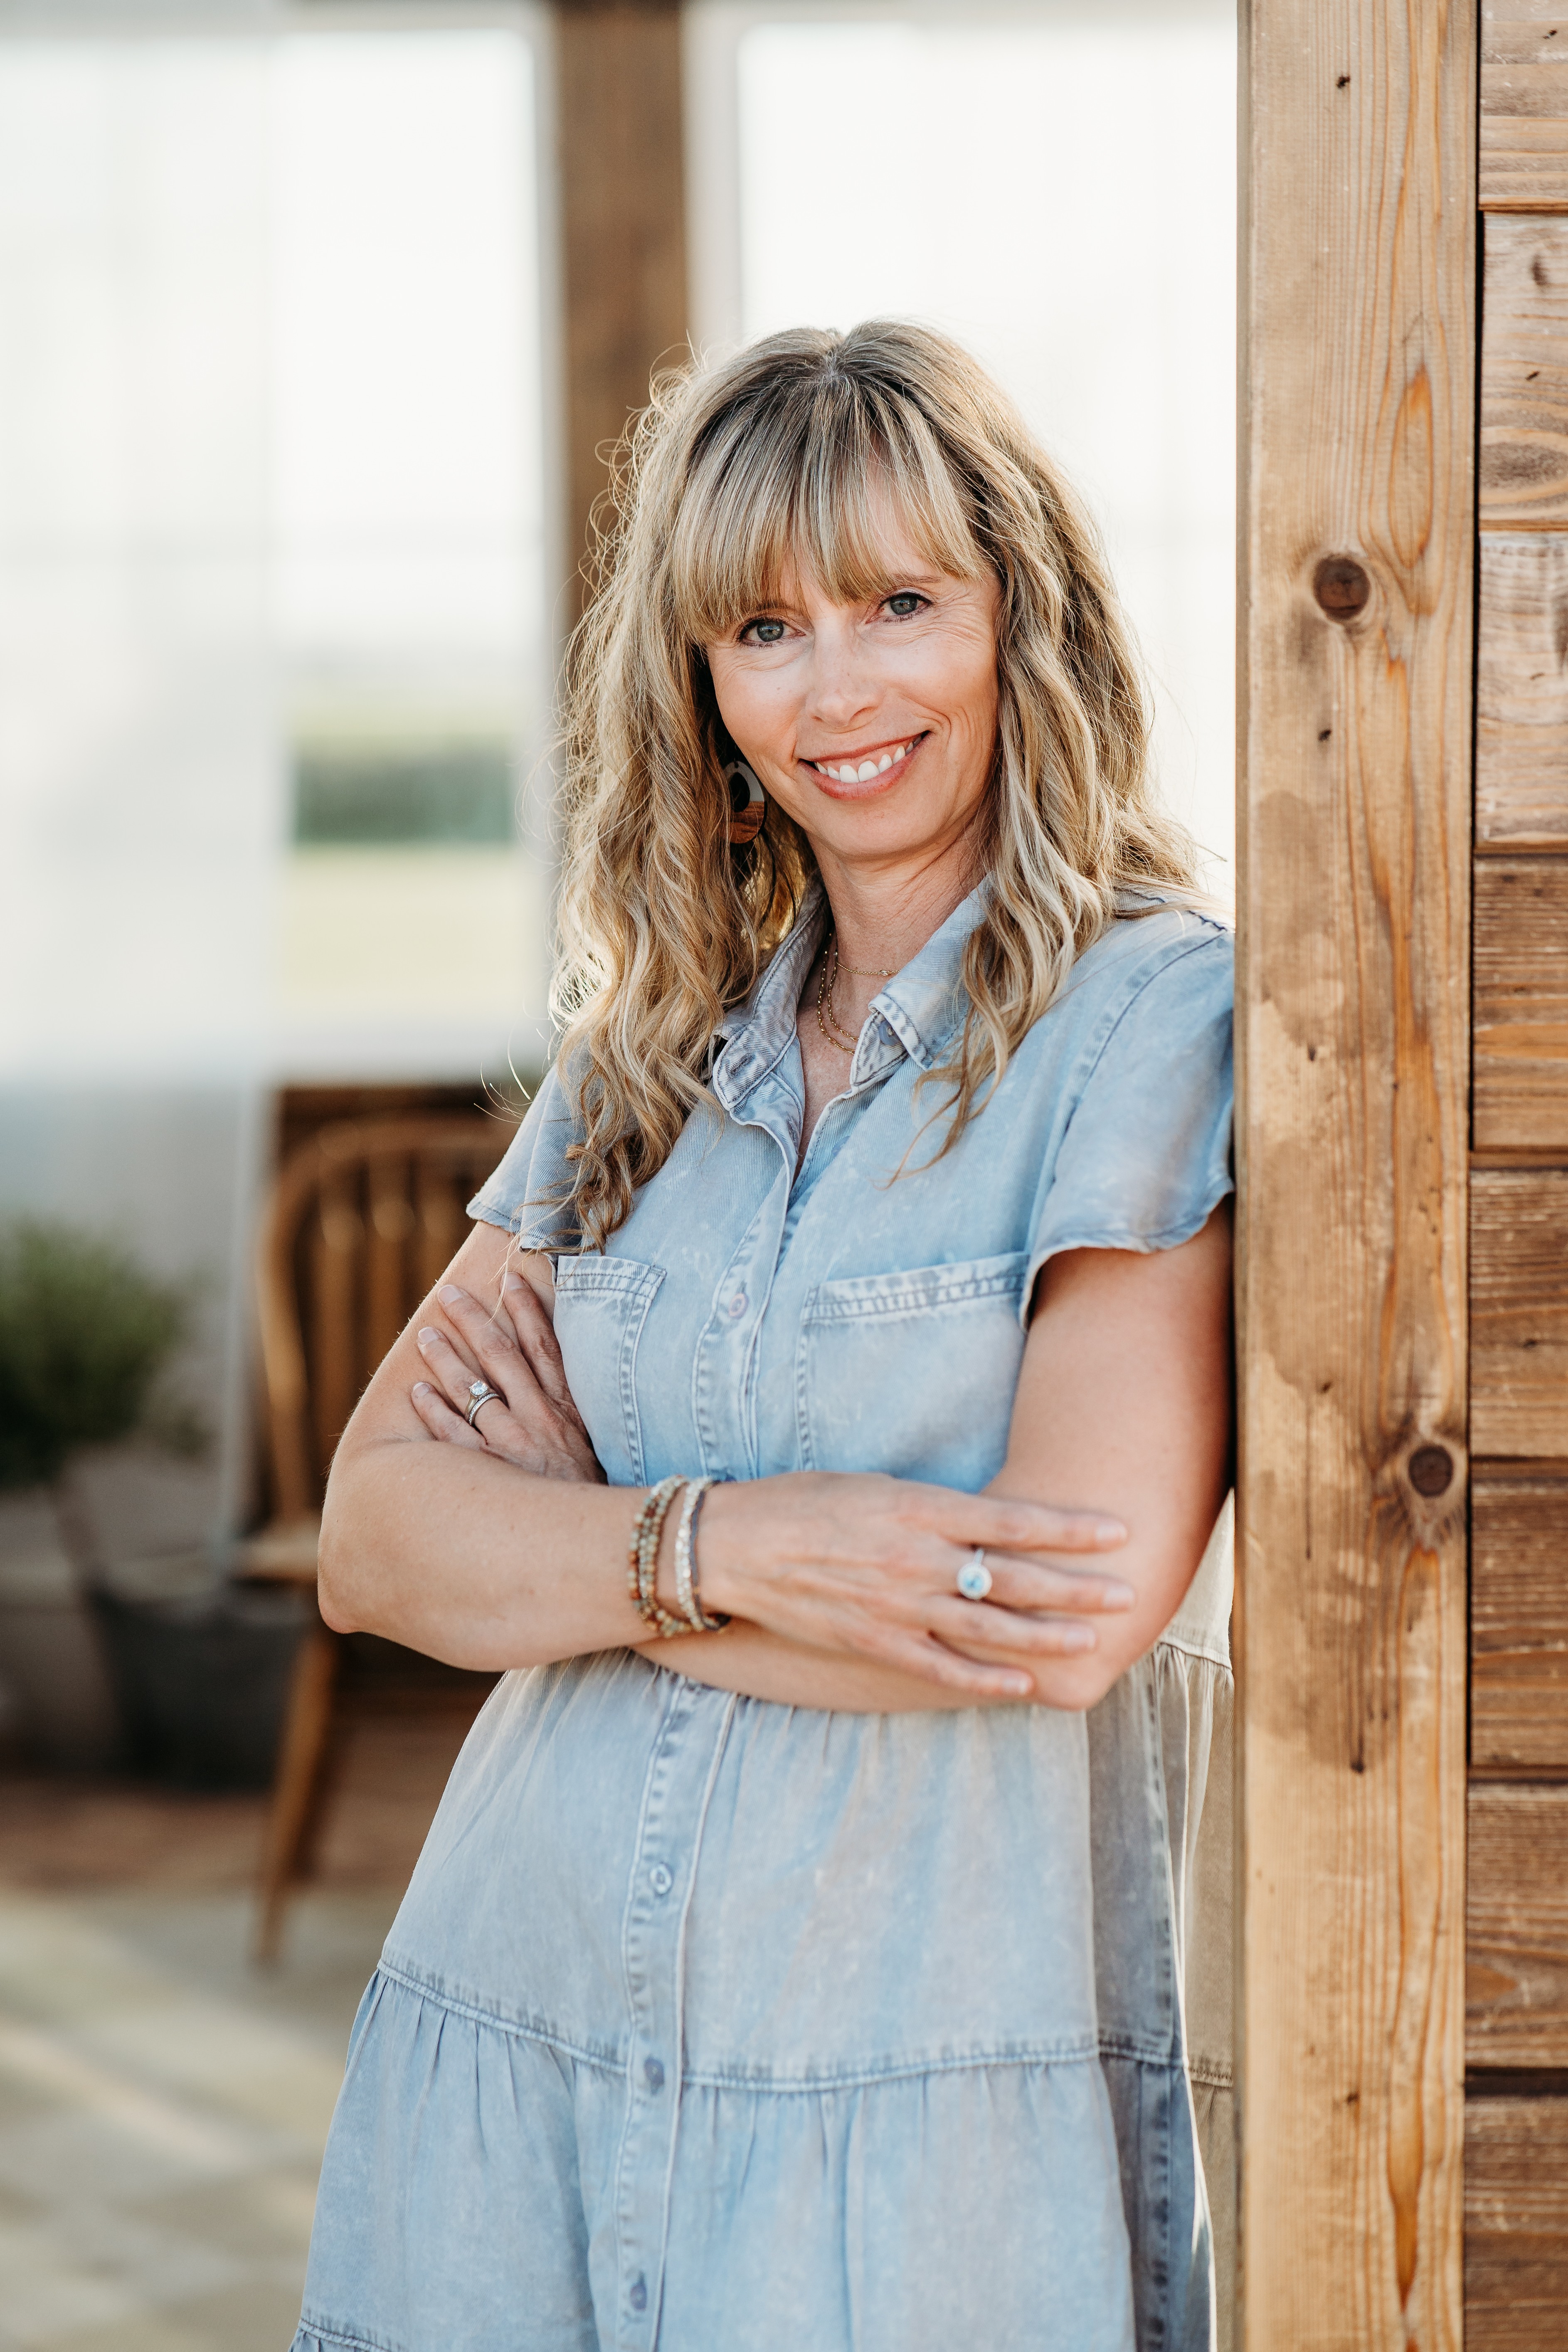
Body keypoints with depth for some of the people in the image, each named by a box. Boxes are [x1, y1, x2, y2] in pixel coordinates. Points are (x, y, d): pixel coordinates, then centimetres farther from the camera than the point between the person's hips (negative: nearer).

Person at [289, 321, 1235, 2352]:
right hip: (503, 2047, 5)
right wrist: (708, 1549, -17)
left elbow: (1071, 1616, -18)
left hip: (927, 2105, -4)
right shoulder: (650, 1059, 10)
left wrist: (562, 1515, -6)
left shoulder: (1165, 1021, -8)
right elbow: (370, 1535, 3)